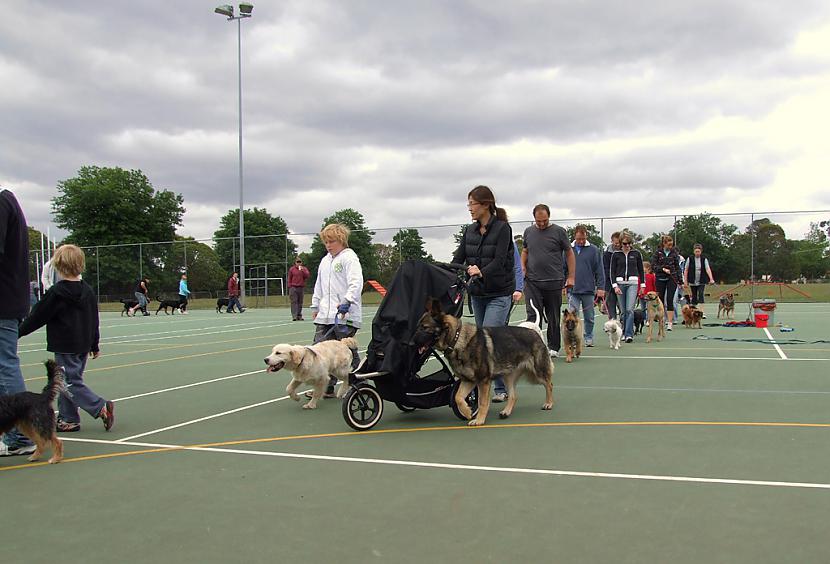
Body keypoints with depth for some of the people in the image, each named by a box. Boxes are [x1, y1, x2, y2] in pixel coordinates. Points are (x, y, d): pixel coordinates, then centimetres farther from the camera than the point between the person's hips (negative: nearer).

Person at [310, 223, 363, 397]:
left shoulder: (349, 257, -5)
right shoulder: (325, 260, 21)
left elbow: (356, 283, -17)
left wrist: (347, 301, -28)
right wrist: (315, 306, 24)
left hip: (345, 314, -7)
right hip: (325, 315, 8)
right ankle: (326, 387, 8)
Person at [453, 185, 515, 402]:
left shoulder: (502, 228, -10)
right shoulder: (469, 231, 7)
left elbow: (499, 261, -21)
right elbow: (458, 259, 2)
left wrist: (481, 273, -36)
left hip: (499, 293, -7)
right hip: (477, 293, 7)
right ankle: (503, 388, 20)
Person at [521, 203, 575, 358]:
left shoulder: (559, 232, 0)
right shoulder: (528, 232, 9)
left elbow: (569, 253, 4)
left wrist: (571, 277, -1)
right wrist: (523, 266, 5)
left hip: (554, 281, -2)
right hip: (532, 281, 2)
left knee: (553, 318, 8)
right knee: (533, 316, -7)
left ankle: (553, 347, 19)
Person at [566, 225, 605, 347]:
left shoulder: (594, 250, 1)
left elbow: (599, 271, 1)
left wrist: (600, 287, -4)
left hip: (588, 290, 0)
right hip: (572, 290, 0)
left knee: (589, 317, 9)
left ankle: (588, 339, 20)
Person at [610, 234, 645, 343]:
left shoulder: (636, 253, 6)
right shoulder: (616, 254, 4)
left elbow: (641, 270, 12)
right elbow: (612, 271, 4)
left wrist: (642, 285, 9)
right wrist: (615, 286, -6)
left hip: (632, 283, -1)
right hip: (620, 283, 1)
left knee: (630, 309, -13)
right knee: (623, 311, 3)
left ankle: (629, 334, -15)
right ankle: (624, 333, 14)